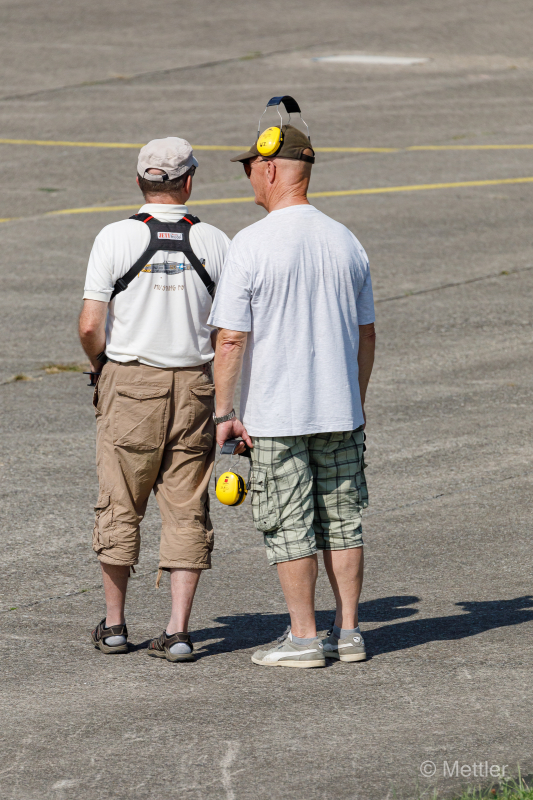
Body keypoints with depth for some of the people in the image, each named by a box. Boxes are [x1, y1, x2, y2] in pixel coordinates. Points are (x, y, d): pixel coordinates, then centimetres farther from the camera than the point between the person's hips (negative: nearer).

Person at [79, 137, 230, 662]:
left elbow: (90, 326, -10)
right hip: (195, 388, 1)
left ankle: (114, 625, 16)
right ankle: (177, 632, 0)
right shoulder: (215, 243, -2)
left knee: (120, 507, 10)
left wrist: (100, 365, 9)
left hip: (128, 383, -1)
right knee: (187, 511, 4)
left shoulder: (115, 239, -8)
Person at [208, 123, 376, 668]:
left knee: (289, 527, 1)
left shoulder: (250, 245, -13)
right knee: (341, 521, 11)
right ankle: (347, 633, 13)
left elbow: (230, 339, -14)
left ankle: (303, 639, 3)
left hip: (275, 415, -5)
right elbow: (365, 334, 11)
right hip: (340, 411, 5)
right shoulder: (345, 241, 5)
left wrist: (224, 413, -7)